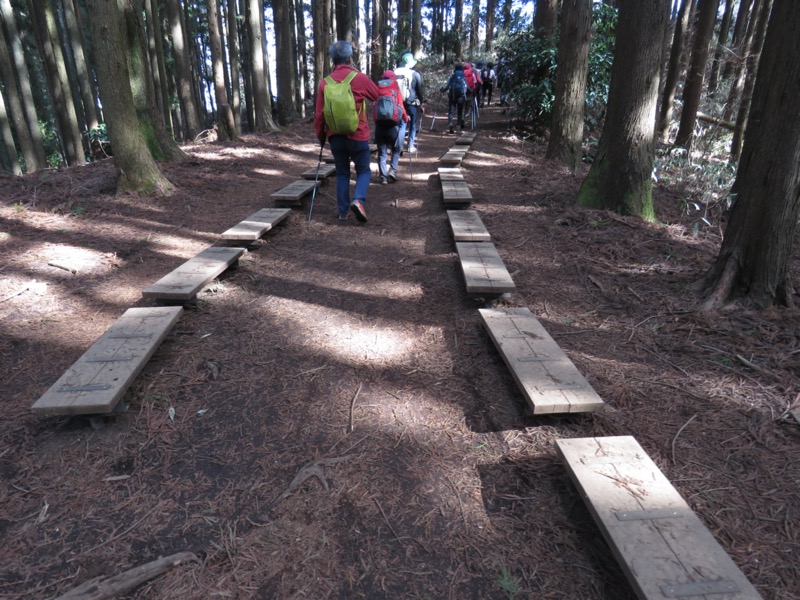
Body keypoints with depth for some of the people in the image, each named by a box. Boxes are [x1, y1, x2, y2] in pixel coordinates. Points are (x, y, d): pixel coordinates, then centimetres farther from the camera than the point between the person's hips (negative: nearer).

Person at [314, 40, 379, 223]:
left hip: (335, 137, 3)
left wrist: (320, 136, 15)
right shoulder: (360, 78, -7)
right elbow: (377, 95, 11)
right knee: (363, 170, 11)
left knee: (342, 173, 14)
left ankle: (342, 212, 14)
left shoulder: (325, 83, 0)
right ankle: (359, 200, -15)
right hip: (358, 136, -3)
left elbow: (319, 114, 2)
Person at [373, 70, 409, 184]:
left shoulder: (378, 89, 11)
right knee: (396, 150, 17)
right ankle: (393, 170, 2)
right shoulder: (396, 89, 6)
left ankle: (383, 177, 6)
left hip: (379, 123, 2)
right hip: (393, 124, -1)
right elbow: (401, 107, 7)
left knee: (382, 152, 9)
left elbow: (375, 106, 14)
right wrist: (406, 119, 23)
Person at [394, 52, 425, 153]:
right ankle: (411, 146, 11)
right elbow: (420, 89, -4)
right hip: (412, 103, -2)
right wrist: (422, 103, 5)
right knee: (413, 125, 10)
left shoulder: (396, 72, -1)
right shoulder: (415, 74, -8)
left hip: (399, 102, 2)